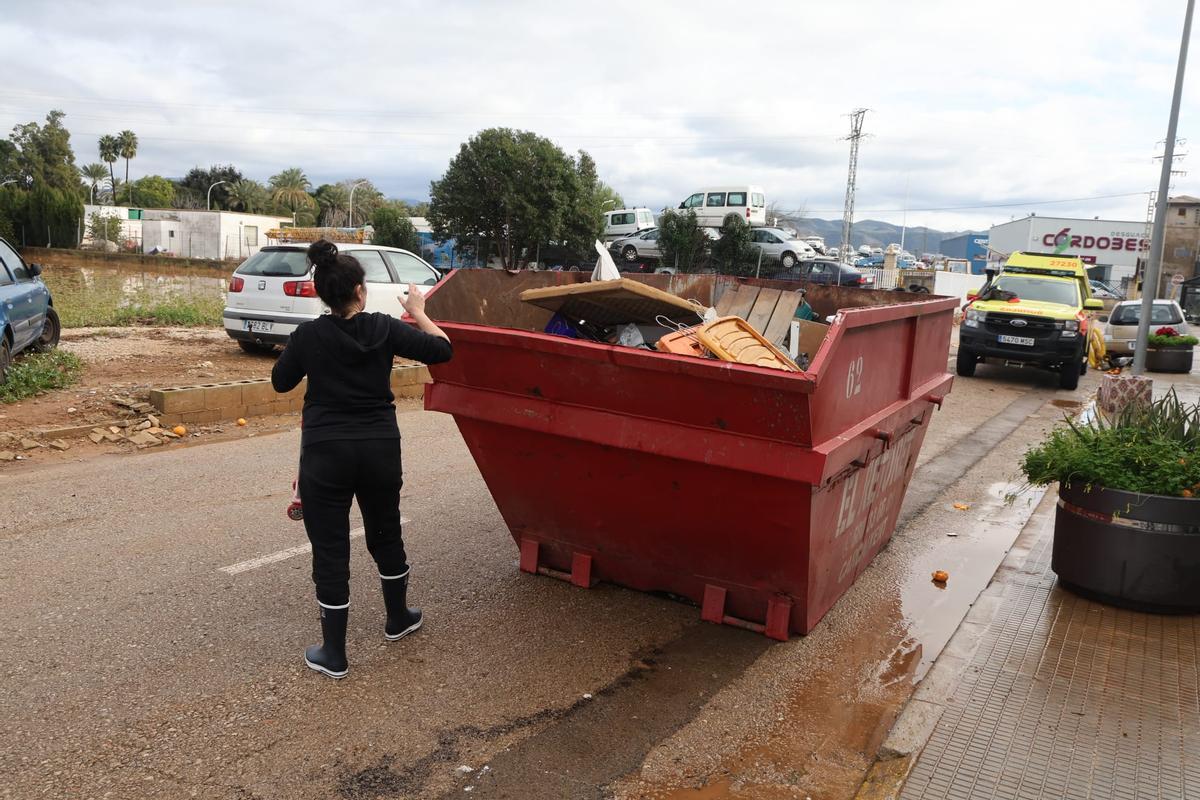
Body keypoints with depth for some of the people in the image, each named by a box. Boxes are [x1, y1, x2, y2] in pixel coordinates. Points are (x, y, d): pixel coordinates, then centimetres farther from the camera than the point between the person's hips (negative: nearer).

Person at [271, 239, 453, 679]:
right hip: (380, 449, 2)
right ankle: (398, 618, 40)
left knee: (330, 549, 6)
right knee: (385, 534, 22)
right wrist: (418, 312, 12)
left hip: (325, 453, -2)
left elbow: (281, 381, 8)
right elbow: (442, 350, 0)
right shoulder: (384, 329, -7)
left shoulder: (308, 335, -8)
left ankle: (333, 654, 13)